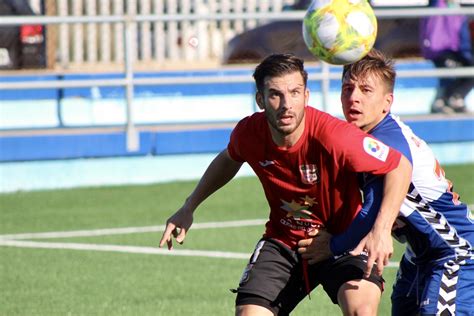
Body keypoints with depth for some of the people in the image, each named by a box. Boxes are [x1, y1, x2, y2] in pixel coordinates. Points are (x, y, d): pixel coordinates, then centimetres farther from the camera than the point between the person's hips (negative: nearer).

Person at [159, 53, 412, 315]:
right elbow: (228, 160, 14)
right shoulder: (248, 133, -13)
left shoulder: (333, 136, -29)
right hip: (282, 242, 4)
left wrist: (381, 229, -33)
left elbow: (400, 166, -21)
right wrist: (189, 207, 14)